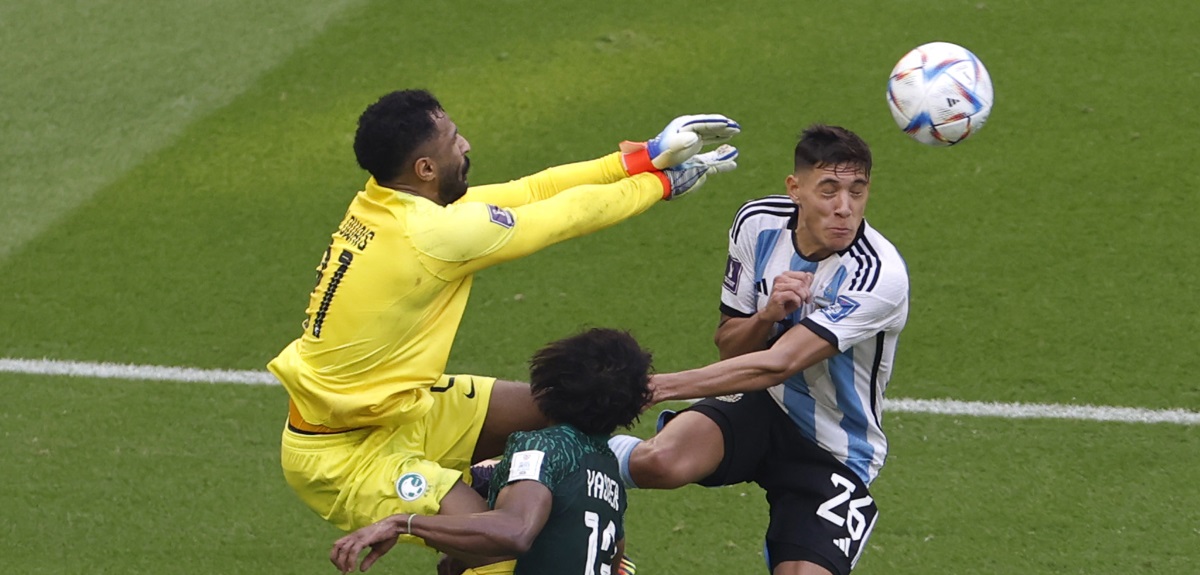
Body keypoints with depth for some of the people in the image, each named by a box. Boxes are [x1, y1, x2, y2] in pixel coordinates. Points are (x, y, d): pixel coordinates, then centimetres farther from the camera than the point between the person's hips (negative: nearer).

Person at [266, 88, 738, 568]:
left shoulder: (383, 204, -3)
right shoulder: (428, 233, -28)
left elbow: (524, 194, 3)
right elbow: (566, 217, -15)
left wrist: (644, 157, 4)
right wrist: (660, 182, 0)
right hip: (342, 454, -10)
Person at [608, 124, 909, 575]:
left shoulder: (880, 276, -24)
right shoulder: (757, 224, -7)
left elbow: (777, 365, -29)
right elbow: (728, 344, 3)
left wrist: (659, 386, -30)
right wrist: (768, 315, -21)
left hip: (832, 452, -2)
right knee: (660, 461, -32)